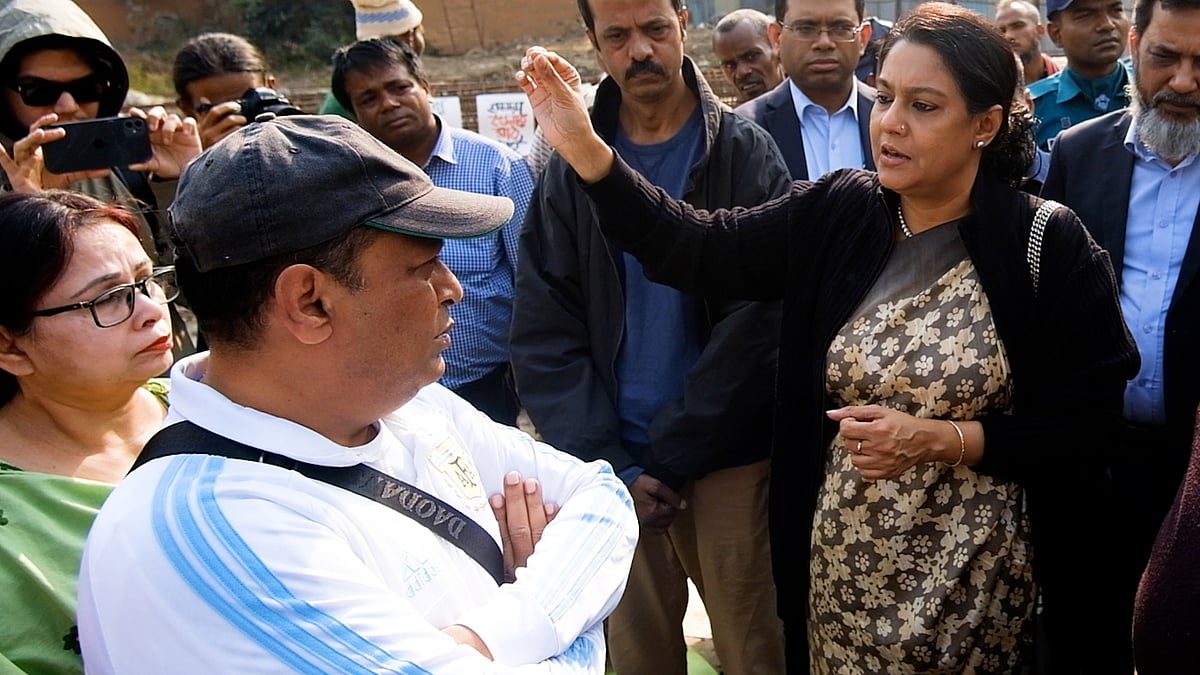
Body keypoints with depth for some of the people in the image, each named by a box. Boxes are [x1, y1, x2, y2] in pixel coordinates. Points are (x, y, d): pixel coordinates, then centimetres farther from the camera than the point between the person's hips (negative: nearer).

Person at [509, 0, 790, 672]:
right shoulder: (571, 166, 4)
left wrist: (671, 456, -12)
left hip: (728, 459, -2)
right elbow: (542, 332, -1)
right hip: (610, 467, 2)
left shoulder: (746, 152, -4)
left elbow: (758, 323, -10)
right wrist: (610, 464, -9)